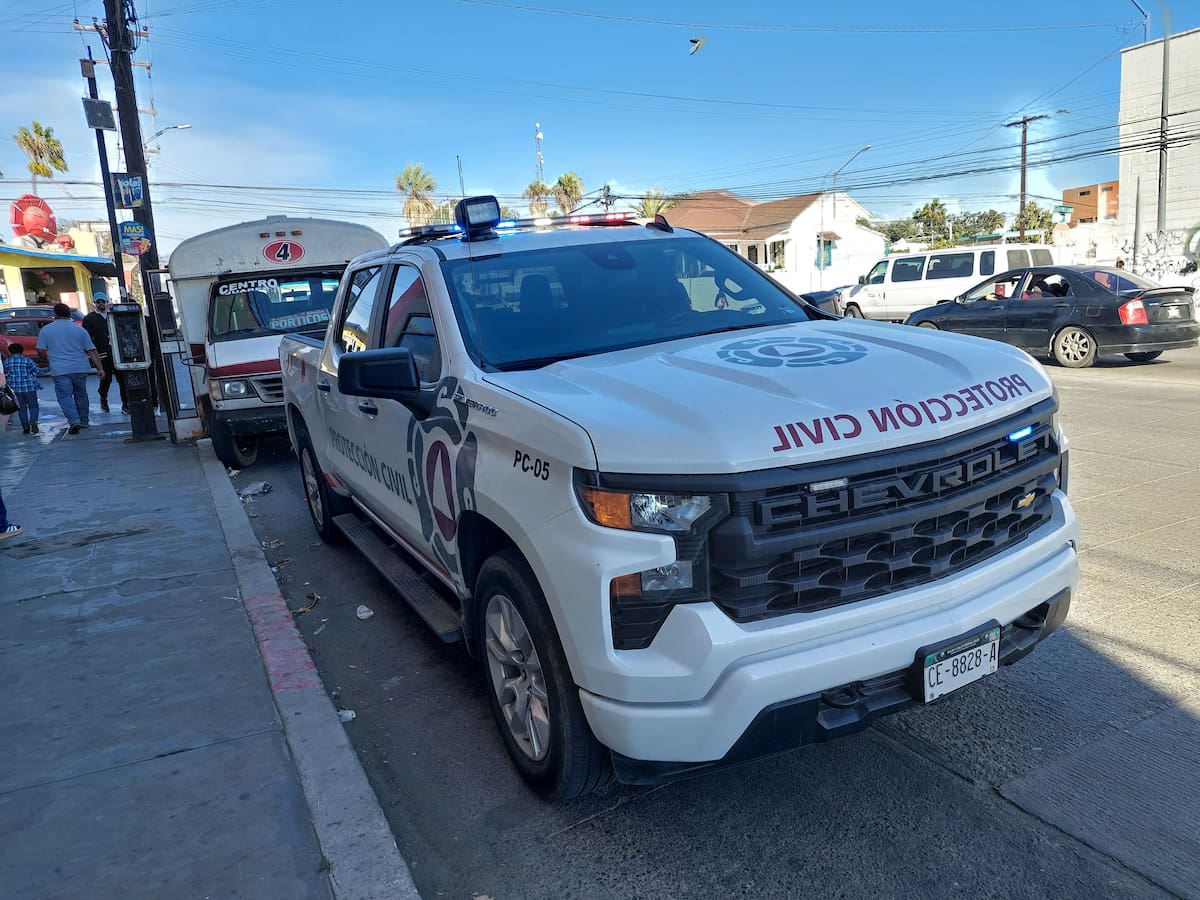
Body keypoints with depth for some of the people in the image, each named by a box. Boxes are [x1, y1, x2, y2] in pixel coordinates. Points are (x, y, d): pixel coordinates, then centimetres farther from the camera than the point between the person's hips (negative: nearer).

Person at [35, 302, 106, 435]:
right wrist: (100, 368, 2)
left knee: (65, 396, -2)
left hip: (59, 370, -2)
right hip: (80, 368, 2)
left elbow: (41, 350, 3)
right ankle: (83, 421, 23)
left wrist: (47, 363, 20)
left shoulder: (45, 330, 2)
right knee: (81, 394, 17)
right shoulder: (80, 330, 3)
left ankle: (74, 421, -20)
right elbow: (92, 351, 0)